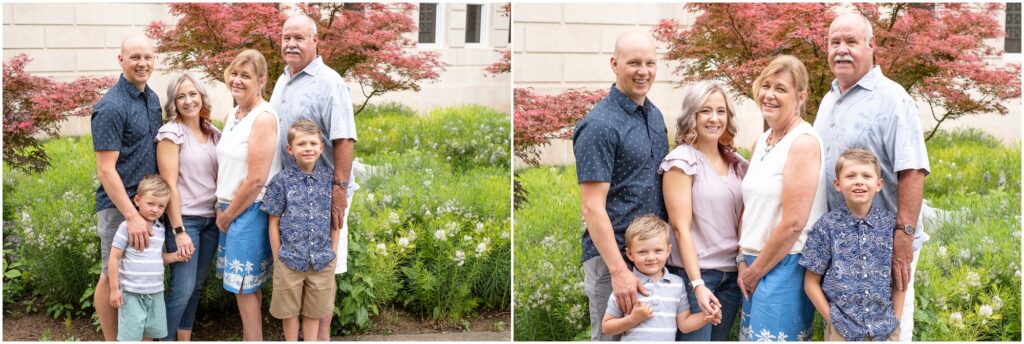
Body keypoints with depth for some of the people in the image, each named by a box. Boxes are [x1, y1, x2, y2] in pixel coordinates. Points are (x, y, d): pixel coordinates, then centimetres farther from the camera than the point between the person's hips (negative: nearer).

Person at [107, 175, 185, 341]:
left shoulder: (160, 229, 9)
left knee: (150, 334, 13)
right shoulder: (127, 227, -11)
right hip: (132, 293, -6)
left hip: (156, 293, 6)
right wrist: (114, 289, -10)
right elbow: (114, 258, -8)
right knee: (130, 336, -4)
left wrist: (174, 256, 1)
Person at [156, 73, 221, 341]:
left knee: (197, 286, 10)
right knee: (182, 289, -9)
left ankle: (185, 339, 19)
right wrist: (179, 231, -16)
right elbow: (170, 185, -12)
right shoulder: (172, 133, -9)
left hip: (211, 219, 6)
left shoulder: (213, 134, 10)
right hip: (184, 219, -6)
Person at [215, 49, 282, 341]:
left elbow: (256, 180, -20)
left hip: (250, 211, -8)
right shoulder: (232, 117, 11)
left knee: (245, 287, -1)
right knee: (246, 286, 14)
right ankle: (249, 338, 22)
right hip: (230, 210, 8)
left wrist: (229, 215, -11)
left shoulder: (263, 118, -17)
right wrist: (221, 209, 7)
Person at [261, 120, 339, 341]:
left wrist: (333, 253, 3)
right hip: (290, 259, -1)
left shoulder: (330, 178, -1)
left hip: (322, 261, 1)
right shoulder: (282, 181, -6)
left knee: (314, 312, 13)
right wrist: (278, 258, -2)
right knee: (289, 311, 12)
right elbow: (274, 222, -1)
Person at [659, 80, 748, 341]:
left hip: (731, 275, 6)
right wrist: (697, 284, -19)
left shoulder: (736, 163, 10)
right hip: (694, 273, -6)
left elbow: (742, 221, 13)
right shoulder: (682, 161, -8)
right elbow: (681, 228, -13)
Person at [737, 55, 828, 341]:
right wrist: (744, 262, 5)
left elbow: (793, 223, -18)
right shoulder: (762, 142, 11)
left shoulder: (803, 142, -14)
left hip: (785, 265, -8)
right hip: (756, 267, 8)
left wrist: (755, 272, -10)